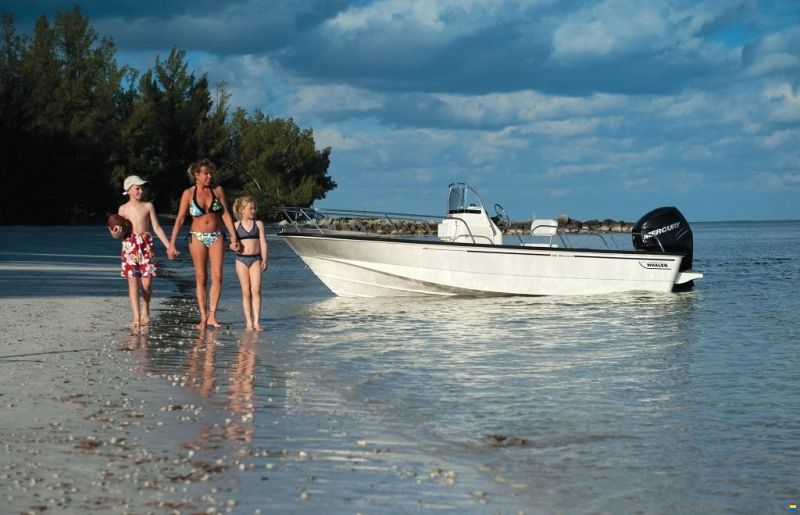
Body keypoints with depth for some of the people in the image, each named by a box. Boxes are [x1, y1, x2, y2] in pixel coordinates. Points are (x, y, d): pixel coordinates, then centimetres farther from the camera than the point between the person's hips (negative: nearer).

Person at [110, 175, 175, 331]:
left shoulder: (148, 206, 9)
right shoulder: (123, 209, 7)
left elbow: (157, 228, 10)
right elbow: (119, 233, 9)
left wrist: (168, 245, 5)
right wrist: (115, 234, -15)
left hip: (146, 245, 1)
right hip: (130, 245, -1)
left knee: (146, 281, -1)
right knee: (133, 281, -8)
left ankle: (145, 311, 23)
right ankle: (136, 317, -13)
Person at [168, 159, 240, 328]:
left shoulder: (218, 190, 1)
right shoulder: (188, 193, -3)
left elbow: (226, 215, 3)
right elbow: (180, 219, -3)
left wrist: (233, 237, -3)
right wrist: (172, 243, -8)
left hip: (216, 237, 1)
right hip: (198, 237, -1)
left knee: (217, 276, -9)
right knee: (201, 278, 1)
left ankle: (212, 316, -6)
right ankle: (203, 317, 4)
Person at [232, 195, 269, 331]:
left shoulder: (259, 224, 6)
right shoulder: (236, 226, 6)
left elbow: (263, 243, 3)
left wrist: (264, 260, -2)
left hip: (255, 259, 0)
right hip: (241, 259, 0)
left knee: (256, 290, -9)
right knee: (246, 292, 2)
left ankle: (256, 321, -10)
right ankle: (248, 321, 5)